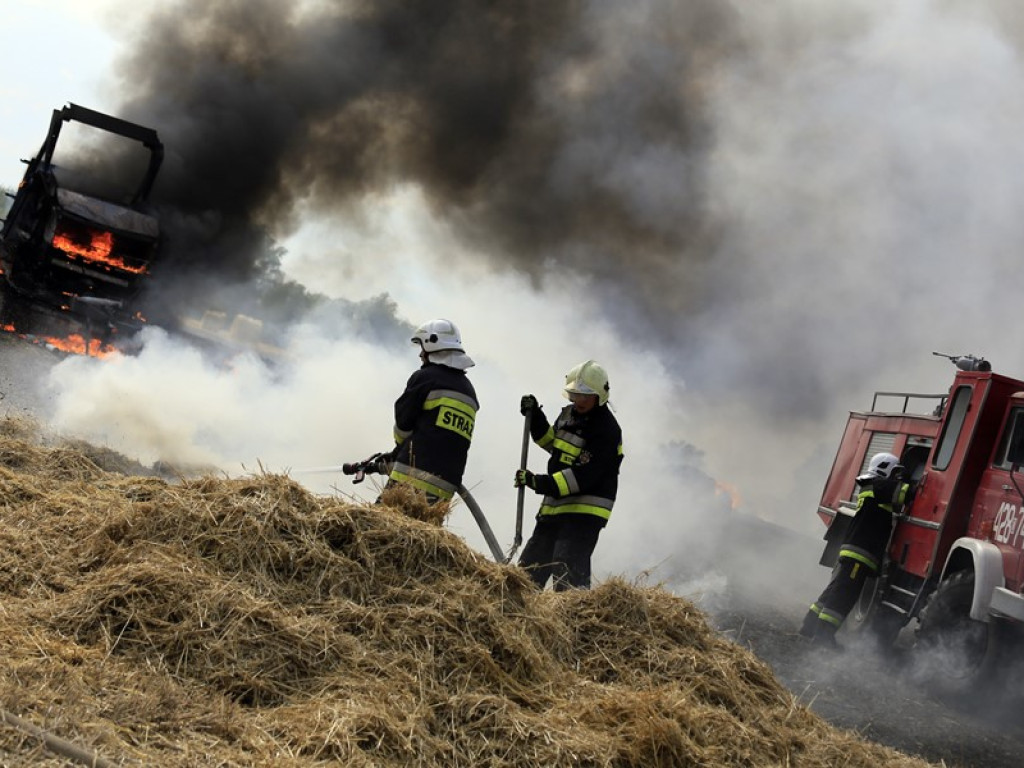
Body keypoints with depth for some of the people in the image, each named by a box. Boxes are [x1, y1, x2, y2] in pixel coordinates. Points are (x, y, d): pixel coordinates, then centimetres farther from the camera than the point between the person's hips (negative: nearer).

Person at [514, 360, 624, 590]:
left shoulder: (606, 430, -16)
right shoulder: (569, 413, 11)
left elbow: (584, 476, -25)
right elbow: (552, 442, 31)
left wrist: (542, 483, -32)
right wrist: (535, 417, 15)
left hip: (585, 512, -9)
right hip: (555, 508, 9)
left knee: (567, 572, -22)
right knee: (529, 567, 12)